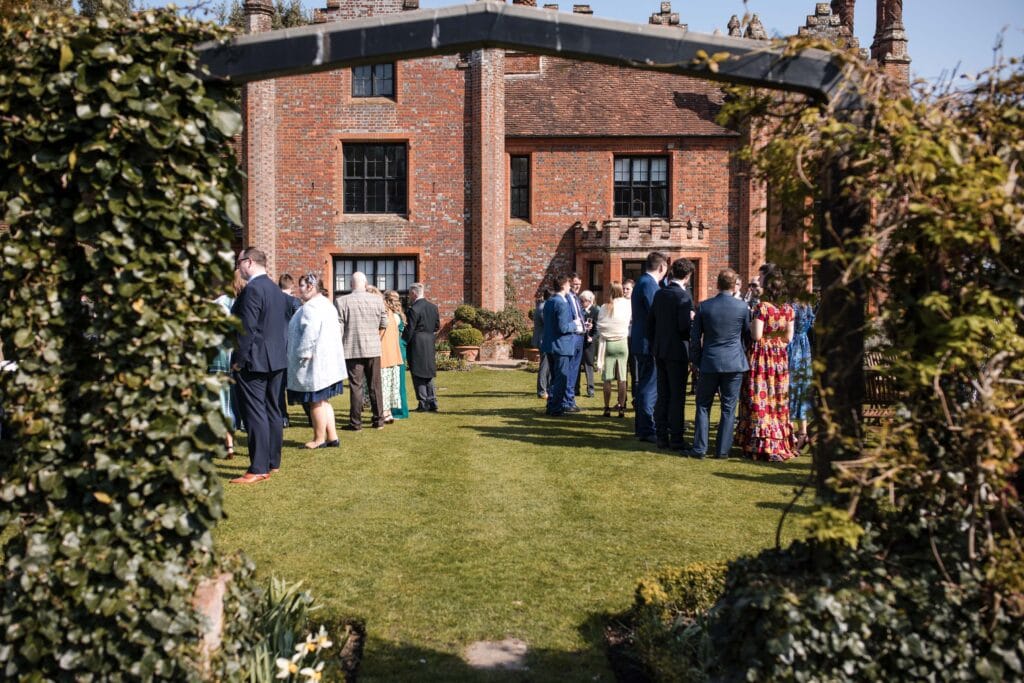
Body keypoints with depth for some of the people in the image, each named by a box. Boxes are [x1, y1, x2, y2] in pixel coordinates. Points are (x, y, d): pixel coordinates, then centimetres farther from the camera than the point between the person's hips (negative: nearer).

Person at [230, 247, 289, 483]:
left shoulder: (252, 289, -15)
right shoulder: (277, 290, 13)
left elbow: (247, 328, -19)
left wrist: (239, 359, -14)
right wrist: (280, 353, 17)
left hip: (255, 361, -9)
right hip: (277, 360, 9)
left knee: (255, 414, -6)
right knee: (272, 411, 13)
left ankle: (258, 469, -5)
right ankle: (273, 462, 21)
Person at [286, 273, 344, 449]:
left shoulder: (310, 307, -16)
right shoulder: (326, 304, 15)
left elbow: (310, 334, -24)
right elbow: (336, 330, 20)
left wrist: (303, 354, -15)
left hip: (315, 361, -10)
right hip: (328, 361, 10)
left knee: (316, 402, 0)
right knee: (323, 401, 14)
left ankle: (319, 439, 9)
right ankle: (332, 437, 16)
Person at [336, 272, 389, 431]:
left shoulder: (342, 301, -7)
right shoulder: (377, 300, -2)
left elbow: (339, 328, -6)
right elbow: (384, 324, 6)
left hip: (352, 350, -2)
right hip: (373, 349, 2)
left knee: (356, 386, 2)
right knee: (375, 386, 10)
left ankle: (356, 422, 5)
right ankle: (379, 420, 15)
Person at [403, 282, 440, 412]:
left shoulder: (413, 309, -15)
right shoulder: (433, 307, 7)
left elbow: (409, 330, -15)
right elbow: (437, 326, 12)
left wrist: (403, 342, -5)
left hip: (416, 344, -7)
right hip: (430, 344, 7)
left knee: (418, 376, 1)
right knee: (428, 375, 15)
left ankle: (423, 404, 1)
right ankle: (432, 403, 14)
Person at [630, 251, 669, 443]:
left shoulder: (643, 282, 15)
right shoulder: (649, 284, -16)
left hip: (641, 343, 10)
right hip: (649, 343, -10)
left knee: (643, 386, 16)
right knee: (650, 388, -5)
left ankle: (641, 427, 25)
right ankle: (647, 431, -1)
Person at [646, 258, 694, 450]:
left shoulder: (659, 293, 7)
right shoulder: (684, 296, -14)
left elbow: (650, 321, 10)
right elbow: (685, 326, -20)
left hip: (659, 351, 7)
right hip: (677, 351, -6)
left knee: (662, 396, 12)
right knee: (677, 396, 1)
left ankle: (662, 437, 17)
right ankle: (676, 439, 5)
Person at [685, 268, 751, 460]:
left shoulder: (704, 306, -4)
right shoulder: (742, 306, -6)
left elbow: (694, 336, 2)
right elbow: (748, 333, 8)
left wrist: (695, 361, 12)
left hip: (709, 363, 0)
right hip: (734, 363, 0)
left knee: (703, 406, 10)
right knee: (729, 408, 6)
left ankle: (699, 448, 9)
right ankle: (723, 450, 9)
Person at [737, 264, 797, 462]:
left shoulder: (761, 307, -14)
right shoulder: (788, 308, 4)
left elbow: (756, 335, -17)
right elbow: (789, 337, 7)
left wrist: (750, 323, 1)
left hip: (761, 358, -6)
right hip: (779, 358, 6)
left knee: (760, 400, 0)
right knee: (779, 401, 13)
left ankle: (761, 445, 2)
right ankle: (781, 443, 19)